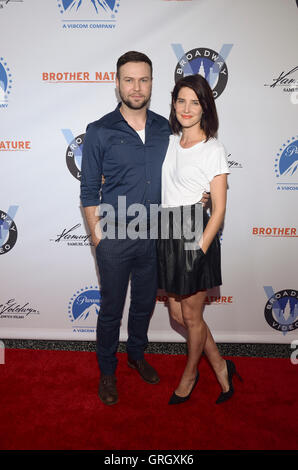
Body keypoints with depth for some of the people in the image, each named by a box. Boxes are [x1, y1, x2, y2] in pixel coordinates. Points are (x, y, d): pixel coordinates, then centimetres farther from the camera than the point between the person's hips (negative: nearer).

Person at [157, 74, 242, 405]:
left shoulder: (213, 149, -7)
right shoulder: (169, 142, 10)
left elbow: (219, 208, -10)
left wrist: (201, 250, -17)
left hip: (196, 236, -6)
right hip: (168, 235, 7)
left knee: (191, 315, 9)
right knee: (177, 312, 14)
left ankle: (189, 374, 36)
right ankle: (220, 366, 35)